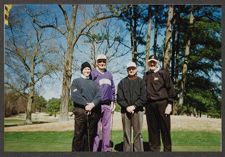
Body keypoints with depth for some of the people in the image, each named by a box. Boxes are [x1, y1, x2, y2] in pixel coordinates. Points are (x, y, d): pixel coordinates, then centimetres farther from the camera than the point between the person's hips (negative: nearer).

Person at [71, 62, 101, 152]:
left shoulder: (93, 83, 20)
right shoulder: (76, 81, 9)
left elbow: (99, 95, 4)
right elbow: (75, 96, -7)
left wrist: (92, 104, -14)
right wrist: (86, 104, -16)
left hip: (93, 112, 4)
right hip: (80, 111, -4)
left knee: (91, 135, 7)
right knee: (78, 135, -6)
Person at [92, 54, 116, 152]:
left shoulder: (109, 74, 16)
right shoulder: (93, 74, -2)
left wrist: (113, 102, 13)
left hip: (107, 105, 6)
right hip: (97, 104, -5)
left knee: (106, 127, 9)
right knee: (96, 128, -6)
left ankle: (106, 149, 18)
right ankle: (94, 149, 1)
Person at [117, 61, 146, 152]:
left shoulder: (141, 81, 8)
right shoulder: (122, 82, 11)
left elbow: (143, 98, -2)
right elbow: (119, 98, 3)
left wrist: (134, 106, -11)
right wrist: (127, 107, -11)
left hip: (138, 110, -1)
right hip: (125, 111, 1)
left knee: (138, 133, 0)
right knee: (126, 134, 4)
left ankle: (139, 151, 6)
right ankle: (127, 151, 10)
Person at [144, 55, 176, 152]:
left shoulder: (163, 73, 1)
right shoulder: (146, 76, 13)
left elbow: (170, 89, -3)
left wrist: (170, 104, -9)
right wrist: (145, 104, 9)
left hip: (162, 104, -4)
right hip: (150, 105, 4)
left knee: (165, 129, 1)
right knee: (152, 129, 9)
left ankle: (167, 150, 12)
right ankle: (154, 149, 19)